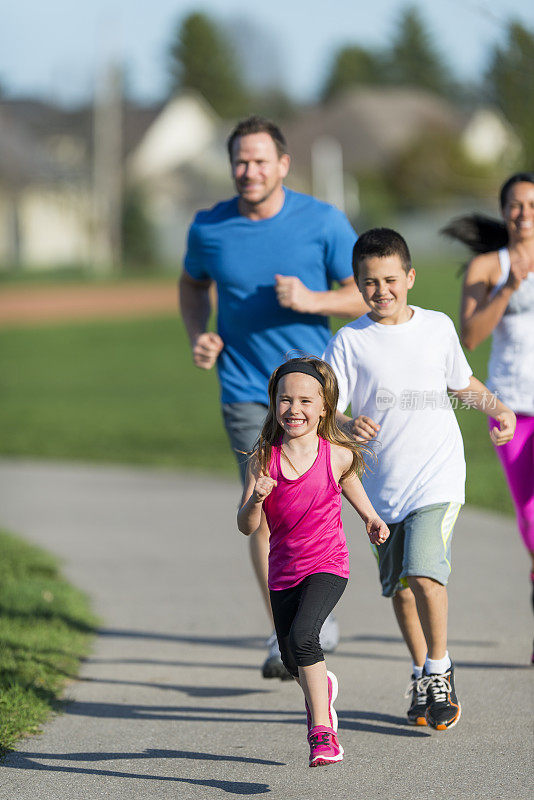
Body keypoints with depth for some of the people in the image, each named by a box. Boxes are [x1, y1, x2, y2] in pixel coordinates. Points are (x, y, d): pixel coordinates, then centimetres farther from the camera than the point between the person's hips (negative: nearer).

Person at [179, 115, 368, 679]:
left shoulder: (323, 222, -6)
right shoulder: (208, 228, -1)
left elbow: (368, 295, -2)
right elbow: (192, 284, 19)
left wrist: (309, 299, -19)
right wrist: (197, 335, 1)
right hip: (245, 389, 1)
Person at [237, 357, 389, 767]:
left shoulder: (337, 456, -10)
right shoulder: (264, 460, -9)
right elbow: (246, 527, -11)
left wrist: (371, 518, 7)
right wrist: (256, 500, -30)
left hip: (327, 564, -3)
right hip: (284, 571, 4)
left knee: (302, 636, -28)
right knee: (292, 661, 17)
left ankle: (322, 731, -22)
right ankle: (322, 688, 53)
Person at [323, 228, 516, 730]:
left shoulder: (438, 327, 6)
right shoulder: (349, 342, -2)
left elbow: (461, 382, 22)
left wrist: (496, 408, 6)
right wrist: (349, 426, -27)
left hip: (437, 477, -1)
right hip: (382, 486, 1)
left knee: (425, 575, -18)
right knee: (399, 588, 10)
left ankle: (440, 671, -1)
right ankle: (422, 675, 30)